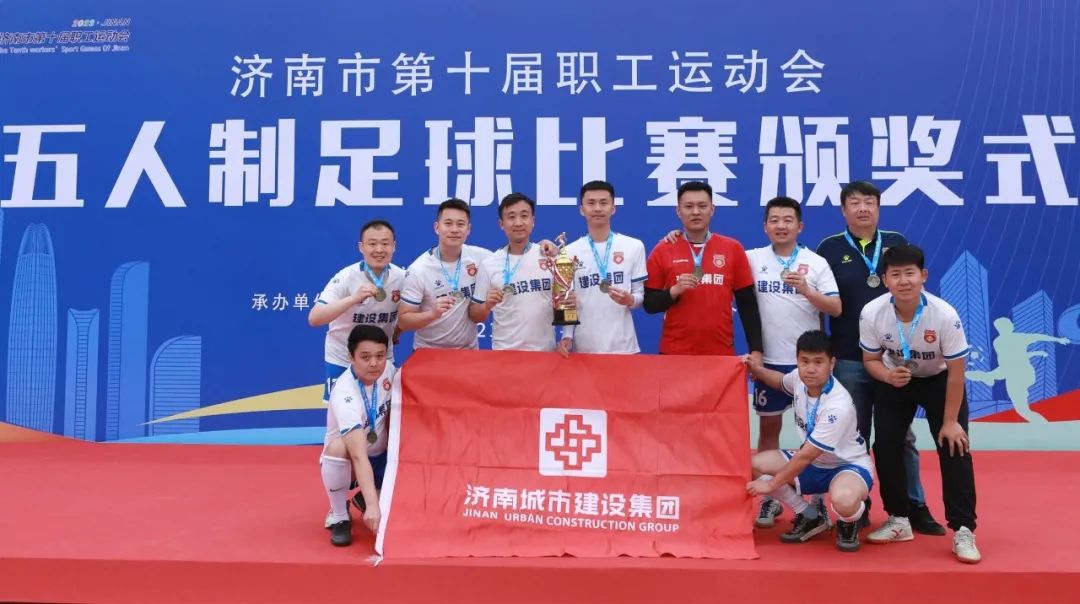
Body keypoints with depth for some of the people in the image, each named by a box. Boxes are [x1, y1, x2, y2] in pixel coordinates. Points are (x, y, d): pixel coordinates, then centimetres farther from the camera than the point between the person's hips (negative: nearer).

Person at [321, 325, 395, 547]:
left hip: (380, 455, 5)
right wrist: (372, 505, -49)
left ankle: (364, 497, 20)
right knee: (337, 447, -39)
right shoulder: (344, 394, -34)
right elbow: (359, 456, -43)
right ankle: (339, 517, -14)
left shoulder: (388, 370, -16)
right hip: (350, 456, -5)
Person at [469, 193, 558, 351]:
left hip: (544, 351, 1)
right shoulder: (489, 264, -2)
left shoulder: (551, 256, -1)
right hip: (504, 352, -1)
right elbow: (475, 316, 3)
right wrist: (487, 305, -17)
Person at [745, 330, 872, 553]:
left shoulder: (838, 406, -31)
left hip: (848, 465, -7)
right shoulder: (799, 378, -10)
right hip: (814, 463, 7)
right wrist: (755, 368, 0)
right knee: (753, 465, -13)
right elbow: (781, 381, 19)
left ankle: (848, 524, -1)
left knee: (843, 500, -43)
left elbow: (806, 456, -26)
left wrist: (772, 484, -19)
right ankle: (809, 517, 5)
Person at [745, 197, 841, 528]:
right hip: (769, 360, 1)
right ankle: (770, 497, 20)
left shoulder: (817, 263, 0)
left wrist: (806, 290, -20)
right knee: (768, 427, 8)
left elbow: (836, 308, -5)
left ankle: (819, 499, 17)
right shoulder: (752, 259, 1)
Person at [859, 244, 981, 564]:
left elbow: (956, 372, -21)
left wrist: (950, 421, -18)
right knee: (885, 446, -3)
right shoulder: (872, 313, -27)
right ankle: (898, 520, 12)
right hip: (895, 380, 2)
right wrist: (888, 376, -33)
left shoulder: (945, 315, -33)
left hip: (940, 380, -2)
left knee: (954, 448, -12)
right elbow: (871, 359, -10)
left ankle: (963, 530, -4)